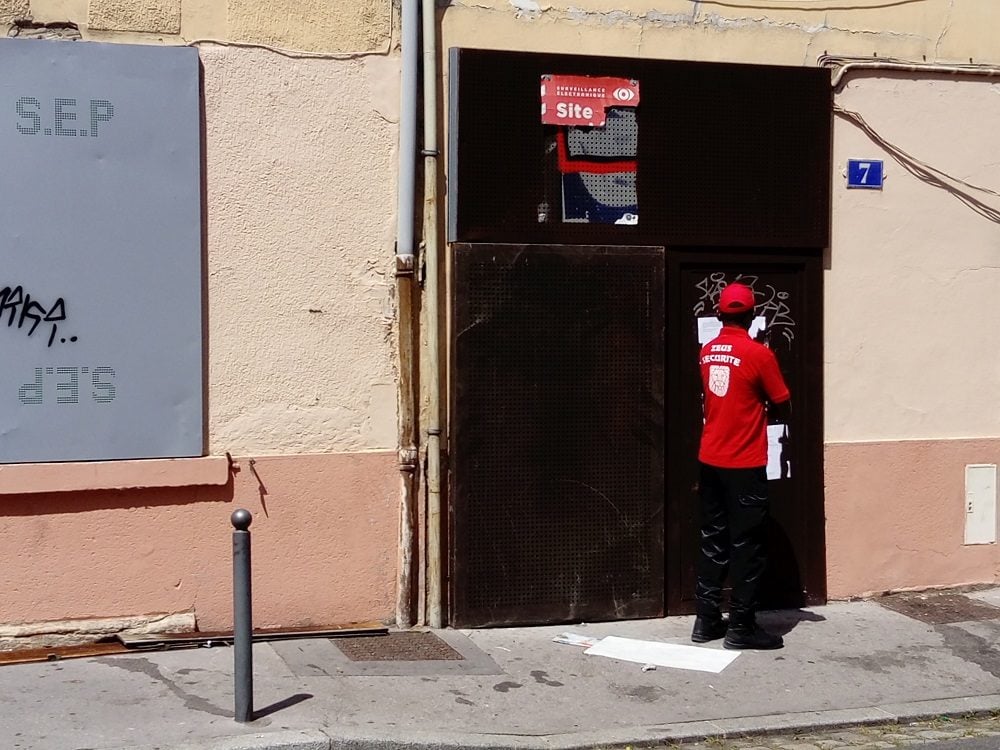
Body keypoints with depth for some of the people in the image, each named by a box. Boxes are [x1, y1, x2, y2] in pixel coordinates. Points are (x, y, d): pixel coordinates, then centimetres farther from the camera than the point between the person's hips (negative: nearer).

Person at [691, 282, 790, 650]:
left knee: (712, 540, 12)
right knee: (746, 545, 1)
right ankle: (741, 626, 4)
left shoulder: (706, 352, 6)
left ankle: (707, 620, 15)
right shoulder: (758, 354, -13)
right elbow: (782, 406, -5)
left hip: (710, 461, 6)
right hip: (745, 465, -6)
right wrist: (781, 418, 17)